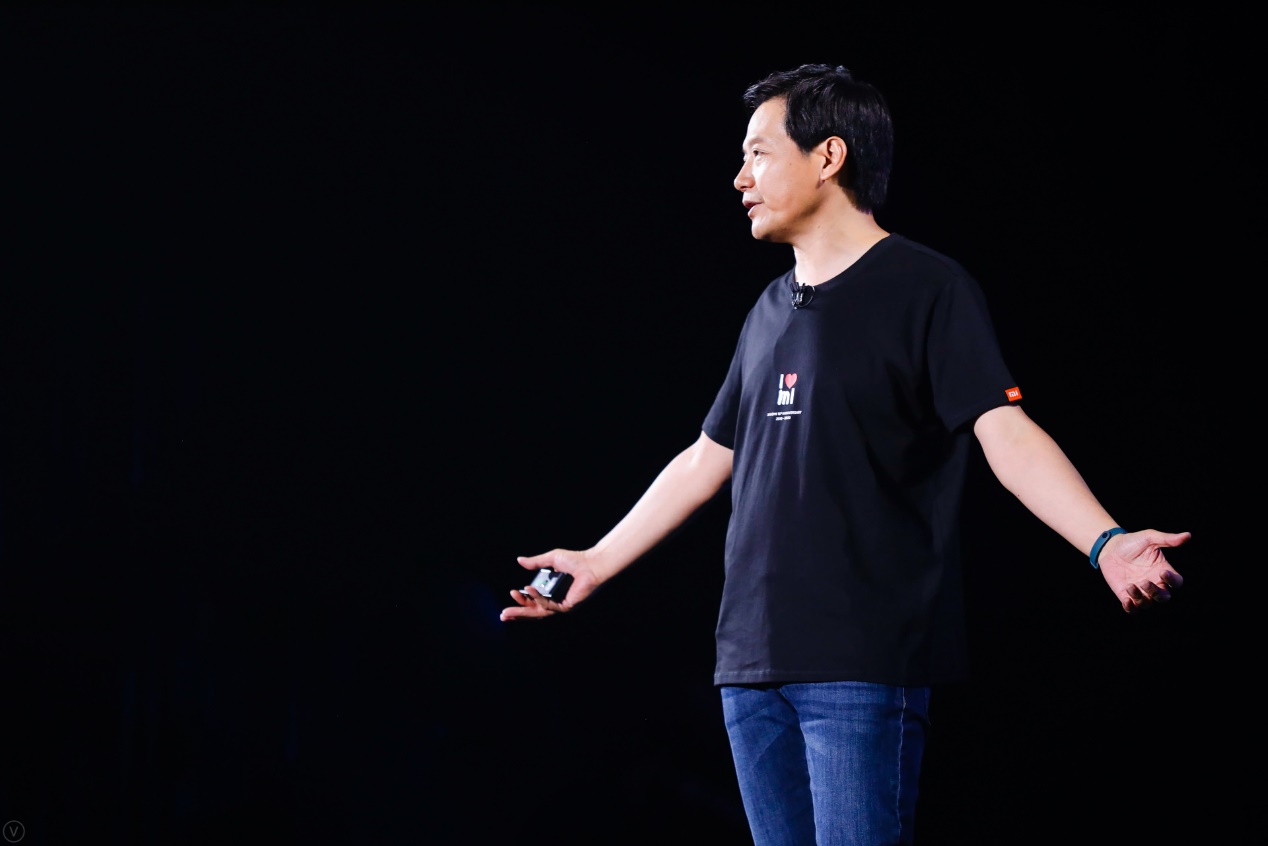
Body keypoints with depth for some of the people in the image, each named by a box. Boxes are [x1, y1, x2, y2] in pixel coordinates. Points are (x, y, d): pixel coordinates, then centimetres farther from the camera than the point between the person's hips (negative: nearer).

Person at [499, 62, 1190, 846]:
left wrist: (1104, 542, -29)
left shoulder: (926, 288, -4)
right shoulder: (771, 311, 18)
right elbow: (707, 460, 26)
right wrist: (597, 563, 29)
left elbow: (1004, 431, -14)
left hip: (863, 664, -7)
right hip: (752, 662, 7)